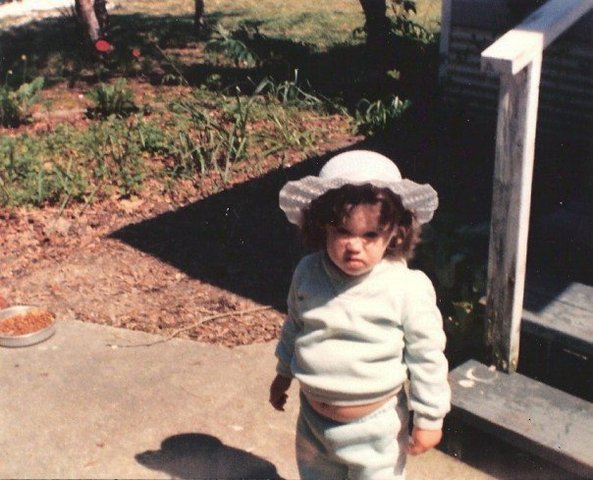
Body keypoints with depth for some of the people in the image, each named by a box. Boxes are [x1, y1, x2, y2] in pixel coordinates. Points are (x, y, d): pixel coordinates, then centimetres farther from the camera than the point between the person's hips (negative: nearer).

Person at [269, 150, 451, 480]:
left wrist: (429, 418, -8)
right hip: (314, 416, 4)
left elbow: (427, 357, -14)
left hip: (375, 426, -4)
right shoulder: (308, 273, -11)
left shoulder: (408, 288, -24)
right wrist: (284, 372, 19)